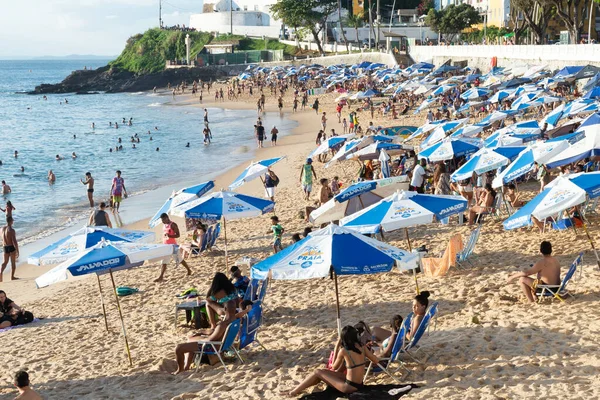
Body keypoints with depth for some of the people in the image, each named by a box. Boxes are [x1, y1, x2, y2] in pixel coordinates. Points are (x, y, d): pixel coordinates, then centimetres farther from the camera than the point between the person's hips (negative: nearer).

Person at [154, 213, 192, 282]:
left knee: (179, 259, 4)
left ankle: (189, 270, 23)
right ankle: (161, 277, 2)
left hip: (172, 245, -7)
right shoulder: (164, 225, 11)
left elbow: (178, 235, -16)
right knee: (163, 261, 3)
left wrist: (170, 236, -30)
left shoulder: (173, 225, -12)